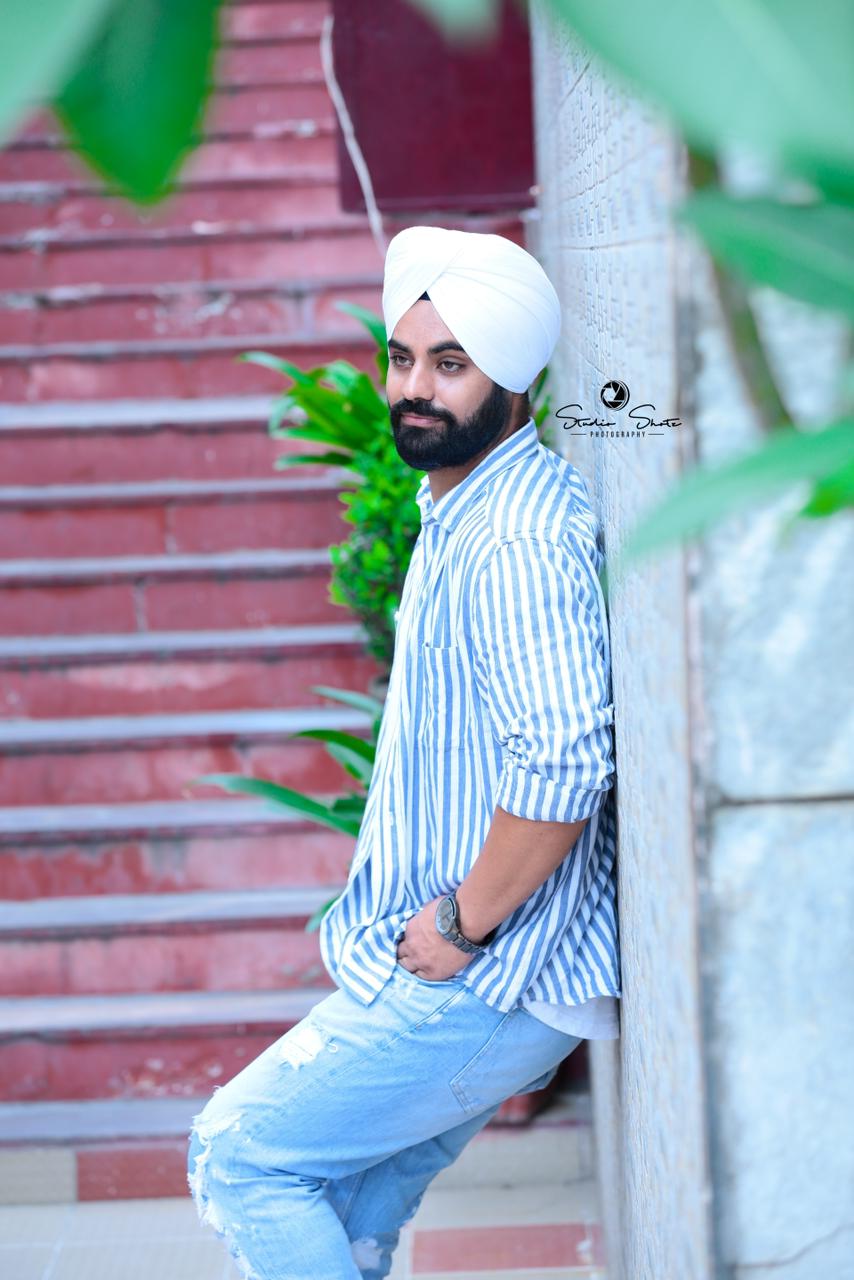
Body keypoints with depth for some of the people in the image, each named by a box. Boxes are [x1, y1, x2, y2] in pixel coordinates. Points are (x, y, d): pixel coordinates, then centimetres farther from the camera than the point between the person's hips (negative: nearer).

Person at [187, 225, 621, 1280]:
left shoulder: (516, 543, -21)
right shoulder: (458, 511, 14)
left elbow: (566, 766, -31)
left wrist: (465, 924, -19)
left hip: (480, 985, -10)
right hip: (448, 967, 10)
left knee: (238, 1155, -2)